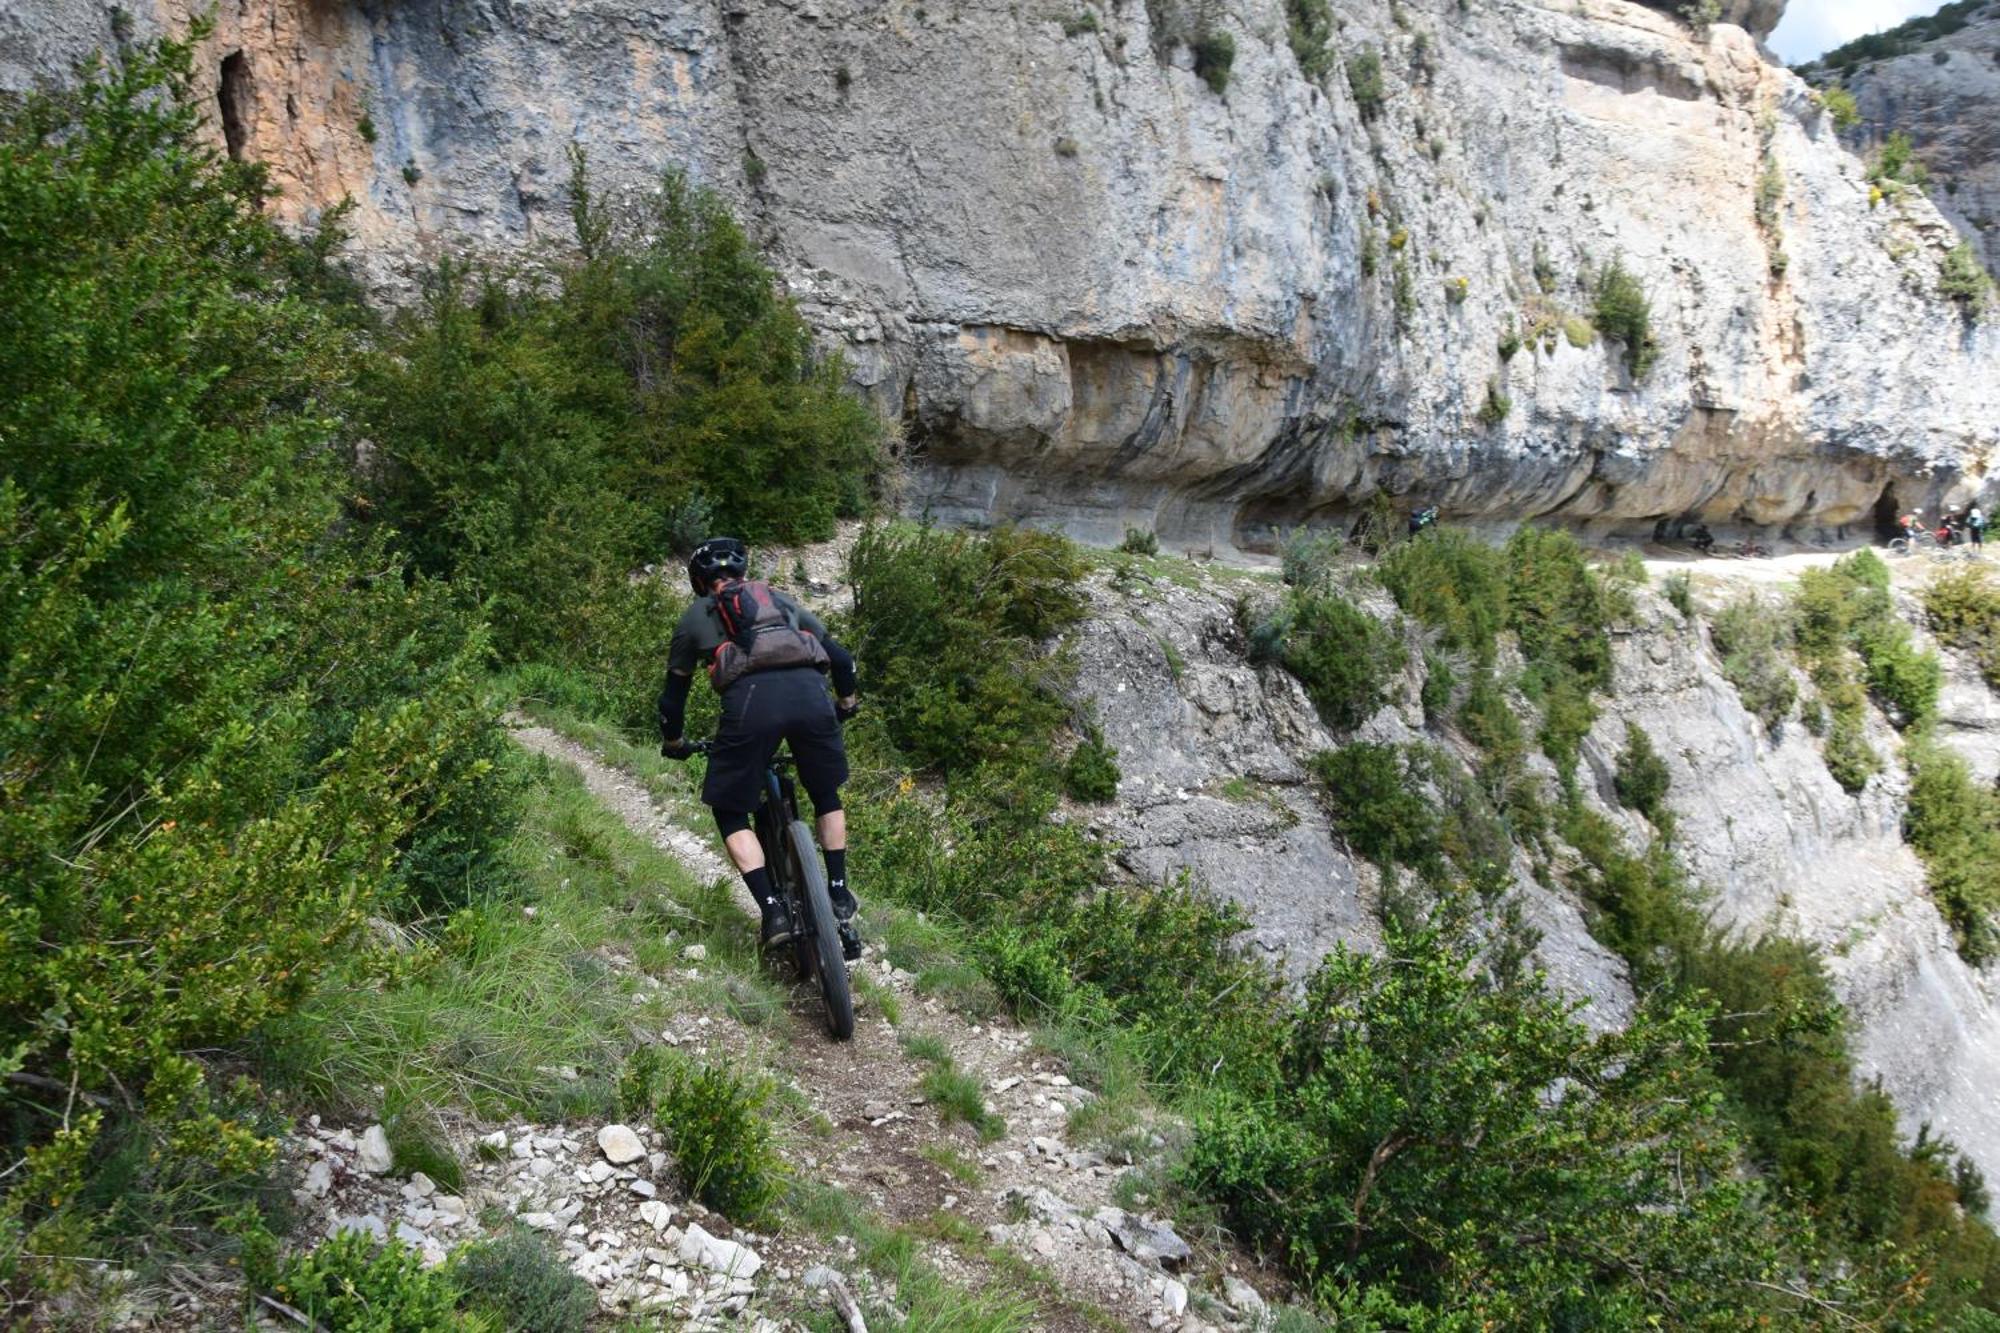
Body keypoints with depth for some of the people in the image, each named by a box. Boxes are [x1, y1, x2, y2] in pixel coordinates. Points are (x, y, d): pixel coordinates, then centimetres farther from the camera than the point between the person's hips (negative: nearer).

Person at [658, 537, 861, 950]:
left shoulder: (696, 616, 28)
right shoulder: (779, 600, 33)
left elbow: (674, 692, 32)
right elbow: (840, 657, 34)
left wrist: (673, 742, 51)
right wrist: (846, 702, 54)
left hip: (752, 699, -3)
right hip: (810, 693, 3)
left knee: (730, 813, 15)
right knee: (827, 797, 29)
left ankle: (773, 909, 1)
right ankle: (839, 895, 26)